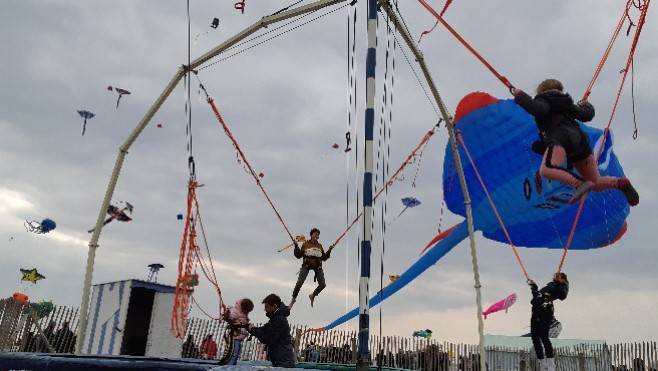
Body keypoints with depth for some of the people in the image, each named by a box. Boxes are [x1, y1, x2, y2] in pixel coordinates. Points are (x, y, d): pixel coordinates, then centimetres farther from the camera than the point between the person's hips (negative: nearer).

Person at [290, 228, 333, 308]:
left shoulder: (320, 246, 12)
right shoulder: (305, 244, 3)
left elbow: (324, 258, 14)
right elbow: (298, 256, 0)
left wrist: (329, 251, 4)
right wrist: (296, 247, -12)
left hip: (318, 266, 3)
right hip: (306, 265, -3)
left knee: (323, 285, -6)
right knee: (299, 283, -13)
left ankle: (313, 296, 22)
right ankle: (293, 299, 10)